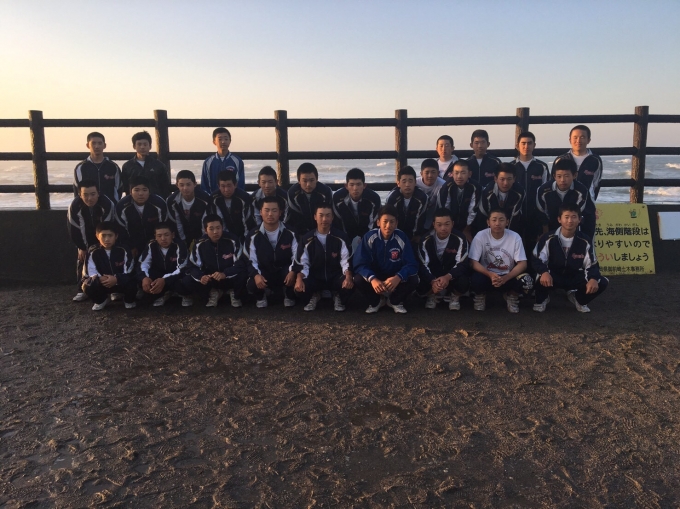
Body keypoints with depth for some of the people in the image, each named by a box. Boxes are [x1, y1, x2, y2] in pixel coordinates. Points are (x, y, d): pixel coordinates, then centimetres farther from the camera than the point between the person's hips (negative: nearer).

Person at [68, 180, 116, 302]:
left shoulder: (108, 204, -35)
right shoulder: (75, 206, -29)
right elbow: (74, 230, -17)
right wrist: (81, 247, -10)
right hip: (85, 240, 2)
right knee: (82, 261, -1)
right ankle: (82, 290, 10)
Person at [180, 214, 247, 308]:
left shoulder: (232, 240, -19)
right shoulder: (200, 245, -10)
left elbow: (241, 264, -22)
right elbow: (191, 266, -7)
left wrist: (225, 274, -39)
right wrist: (201, 277, -31)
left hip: (230, 278, -3)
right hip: (210, 279, 3)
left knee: (243, 275, -36)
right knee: (186, 281, -20)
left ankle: (235, 295, 1)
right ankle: (213, 293, 8)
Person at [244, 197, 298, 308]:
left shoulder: (290, 233, -7)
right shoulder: (253, 236, -6)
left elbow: (297, 256, -8)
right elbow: (251, 260, -7)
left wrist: (292, 271, -28)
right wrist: (256, 275, -28)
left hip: (285, 271, 0)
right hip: (264, 273, 0)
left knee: (295, 277, -36)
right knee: (252, 285, -32)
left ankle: (289, 297, 4)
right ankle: (261, 297, 11)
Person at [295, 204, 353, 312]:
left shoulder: (340, 237, -5)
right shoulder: (307, 239, -3)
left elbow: (346, 260, -10)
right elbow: (302, 263, -5)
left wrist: (348, 276, -31)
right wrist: (299, 278, -26)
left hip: (336, 277, -1)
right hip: (315, 278, 1)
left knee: (349, 284, -33)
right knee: (299, 286, -29)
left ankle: (339, 298, 6)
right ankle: (314, 297, 10)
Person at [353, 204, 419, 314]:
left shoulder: (402, 238, -17)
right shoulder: (369, 237, -18)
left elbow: (411, 264, -19)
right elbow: (359, 264, -21)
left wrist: (398, 277, -41)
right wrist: (372, 279, -42)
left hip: (395, 278, 0)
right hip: (375, 277, 0)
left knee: (413, 280, -28)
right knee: (358, 279, -29)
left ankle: (395, 301, 4)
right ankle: (376, 301, 3)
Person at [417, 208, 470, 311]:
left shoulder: (459, 239, -17)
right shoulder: (426, 240, -13)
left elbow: (462, 264, -21)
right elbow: (423, 265, -17)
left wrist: (448, 277, -41)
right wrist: (432, 281, -38)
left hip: (452, 276, -1)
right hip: (432, 276, 1)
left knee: (463, 282, -34)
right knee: (420, 284, -30)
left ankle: (455, 297, 5)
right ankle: (432, 296, 10)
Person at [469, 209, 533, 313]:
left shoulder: (515, 237, -11)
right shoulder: (480, 236, -12)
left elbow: (522, 264, -12)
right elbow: (473, 262, -16)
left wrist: (506, 278, -30)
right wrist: (490, 274, -33)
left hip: (508, 276, 1)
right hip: (487, 275, -1)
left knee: (527, 281, -30)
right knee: (475, 280, -35)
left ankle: (511, 296, 6)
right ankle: (480, 295, 4)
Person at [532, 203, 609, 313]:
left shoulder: (585, 241, -8)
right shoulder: (548, 238, -14)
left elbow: (592, 265, -5)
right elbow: (536, 260, -15)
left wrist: (593, 279, -28)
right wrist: (544, 272, -37)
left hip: (575, 278, 3)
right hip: (553, 276, -3)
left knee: (602, 283, -17)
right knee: (541, 279, -38)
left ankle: (579, 299, 15)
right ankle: (541, 300, 0)